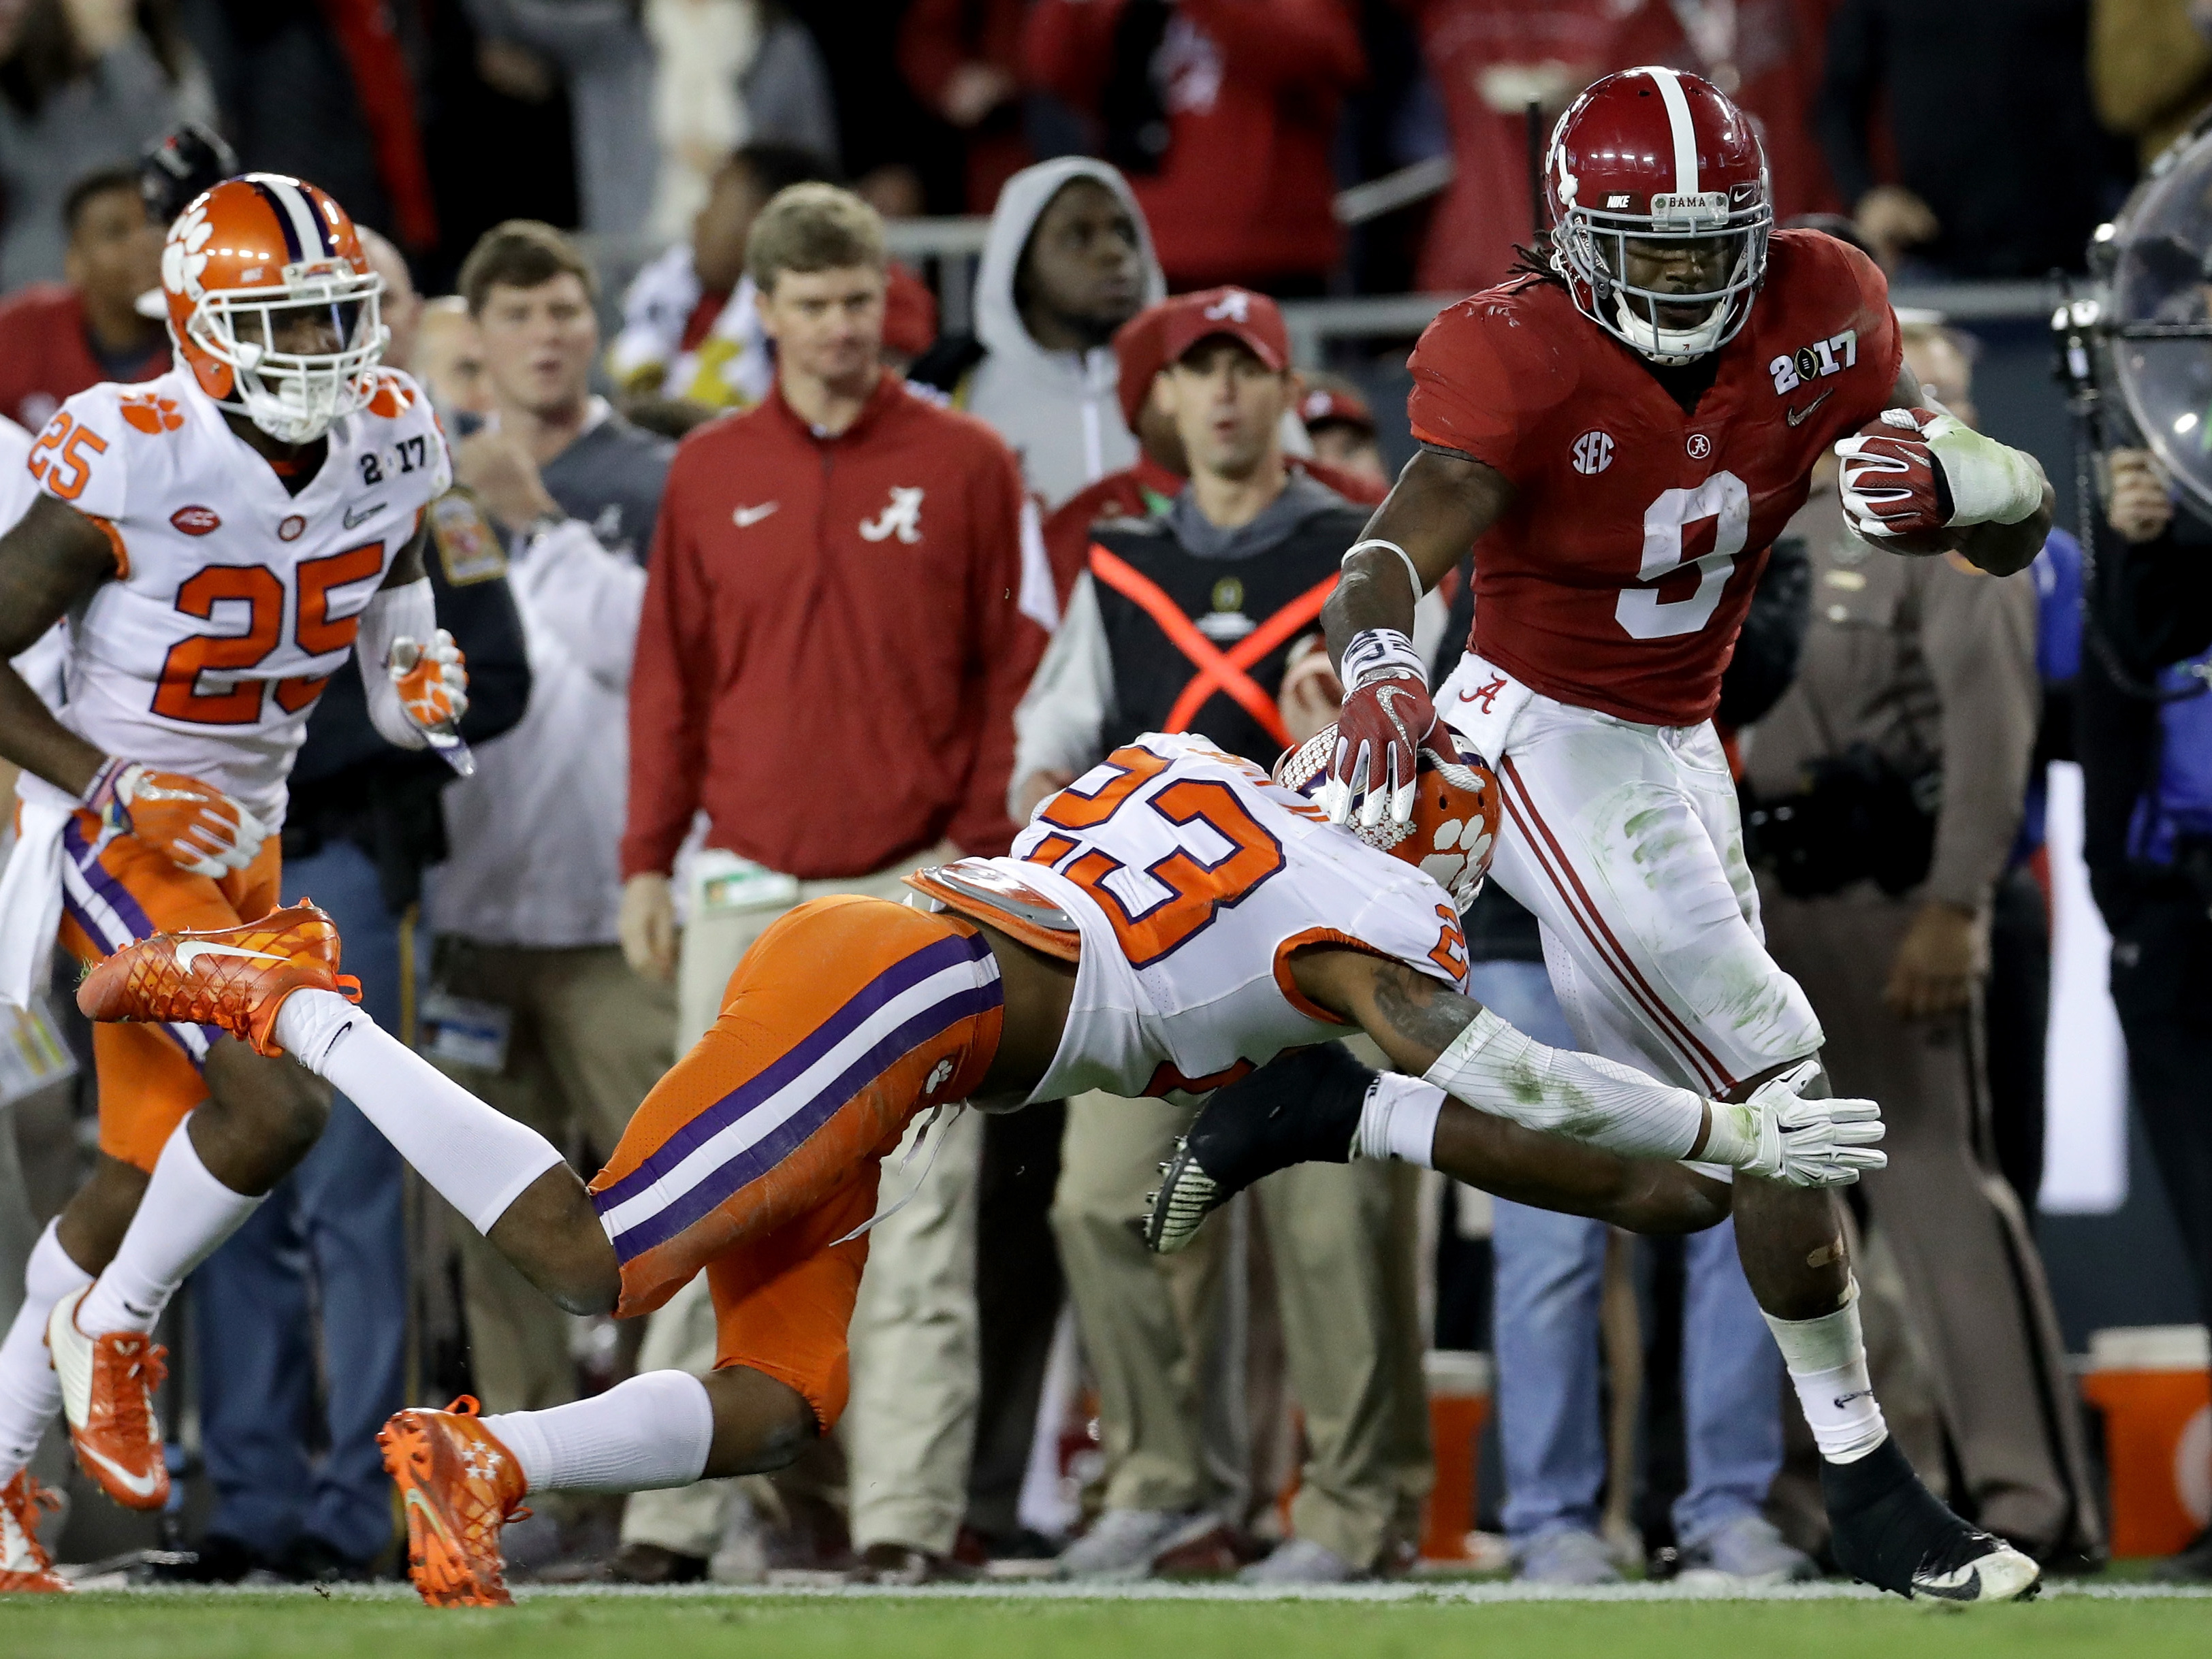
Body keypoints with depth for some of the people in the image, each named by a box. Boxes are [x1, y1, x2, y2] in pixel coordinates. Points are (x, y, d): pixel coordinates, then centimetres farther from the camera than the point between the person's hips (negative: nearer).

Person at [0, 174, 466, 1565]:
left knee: (149, 1171, 14)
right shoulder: (128, 468, -25)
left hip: (245, 842, 7)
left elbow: (395, 591, 16)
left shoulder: (386, 445, -6)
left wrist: (418, 672, -6)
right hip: (120, 843, -7)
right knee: (276, 1103, -24)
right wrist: (116, 789, -24)